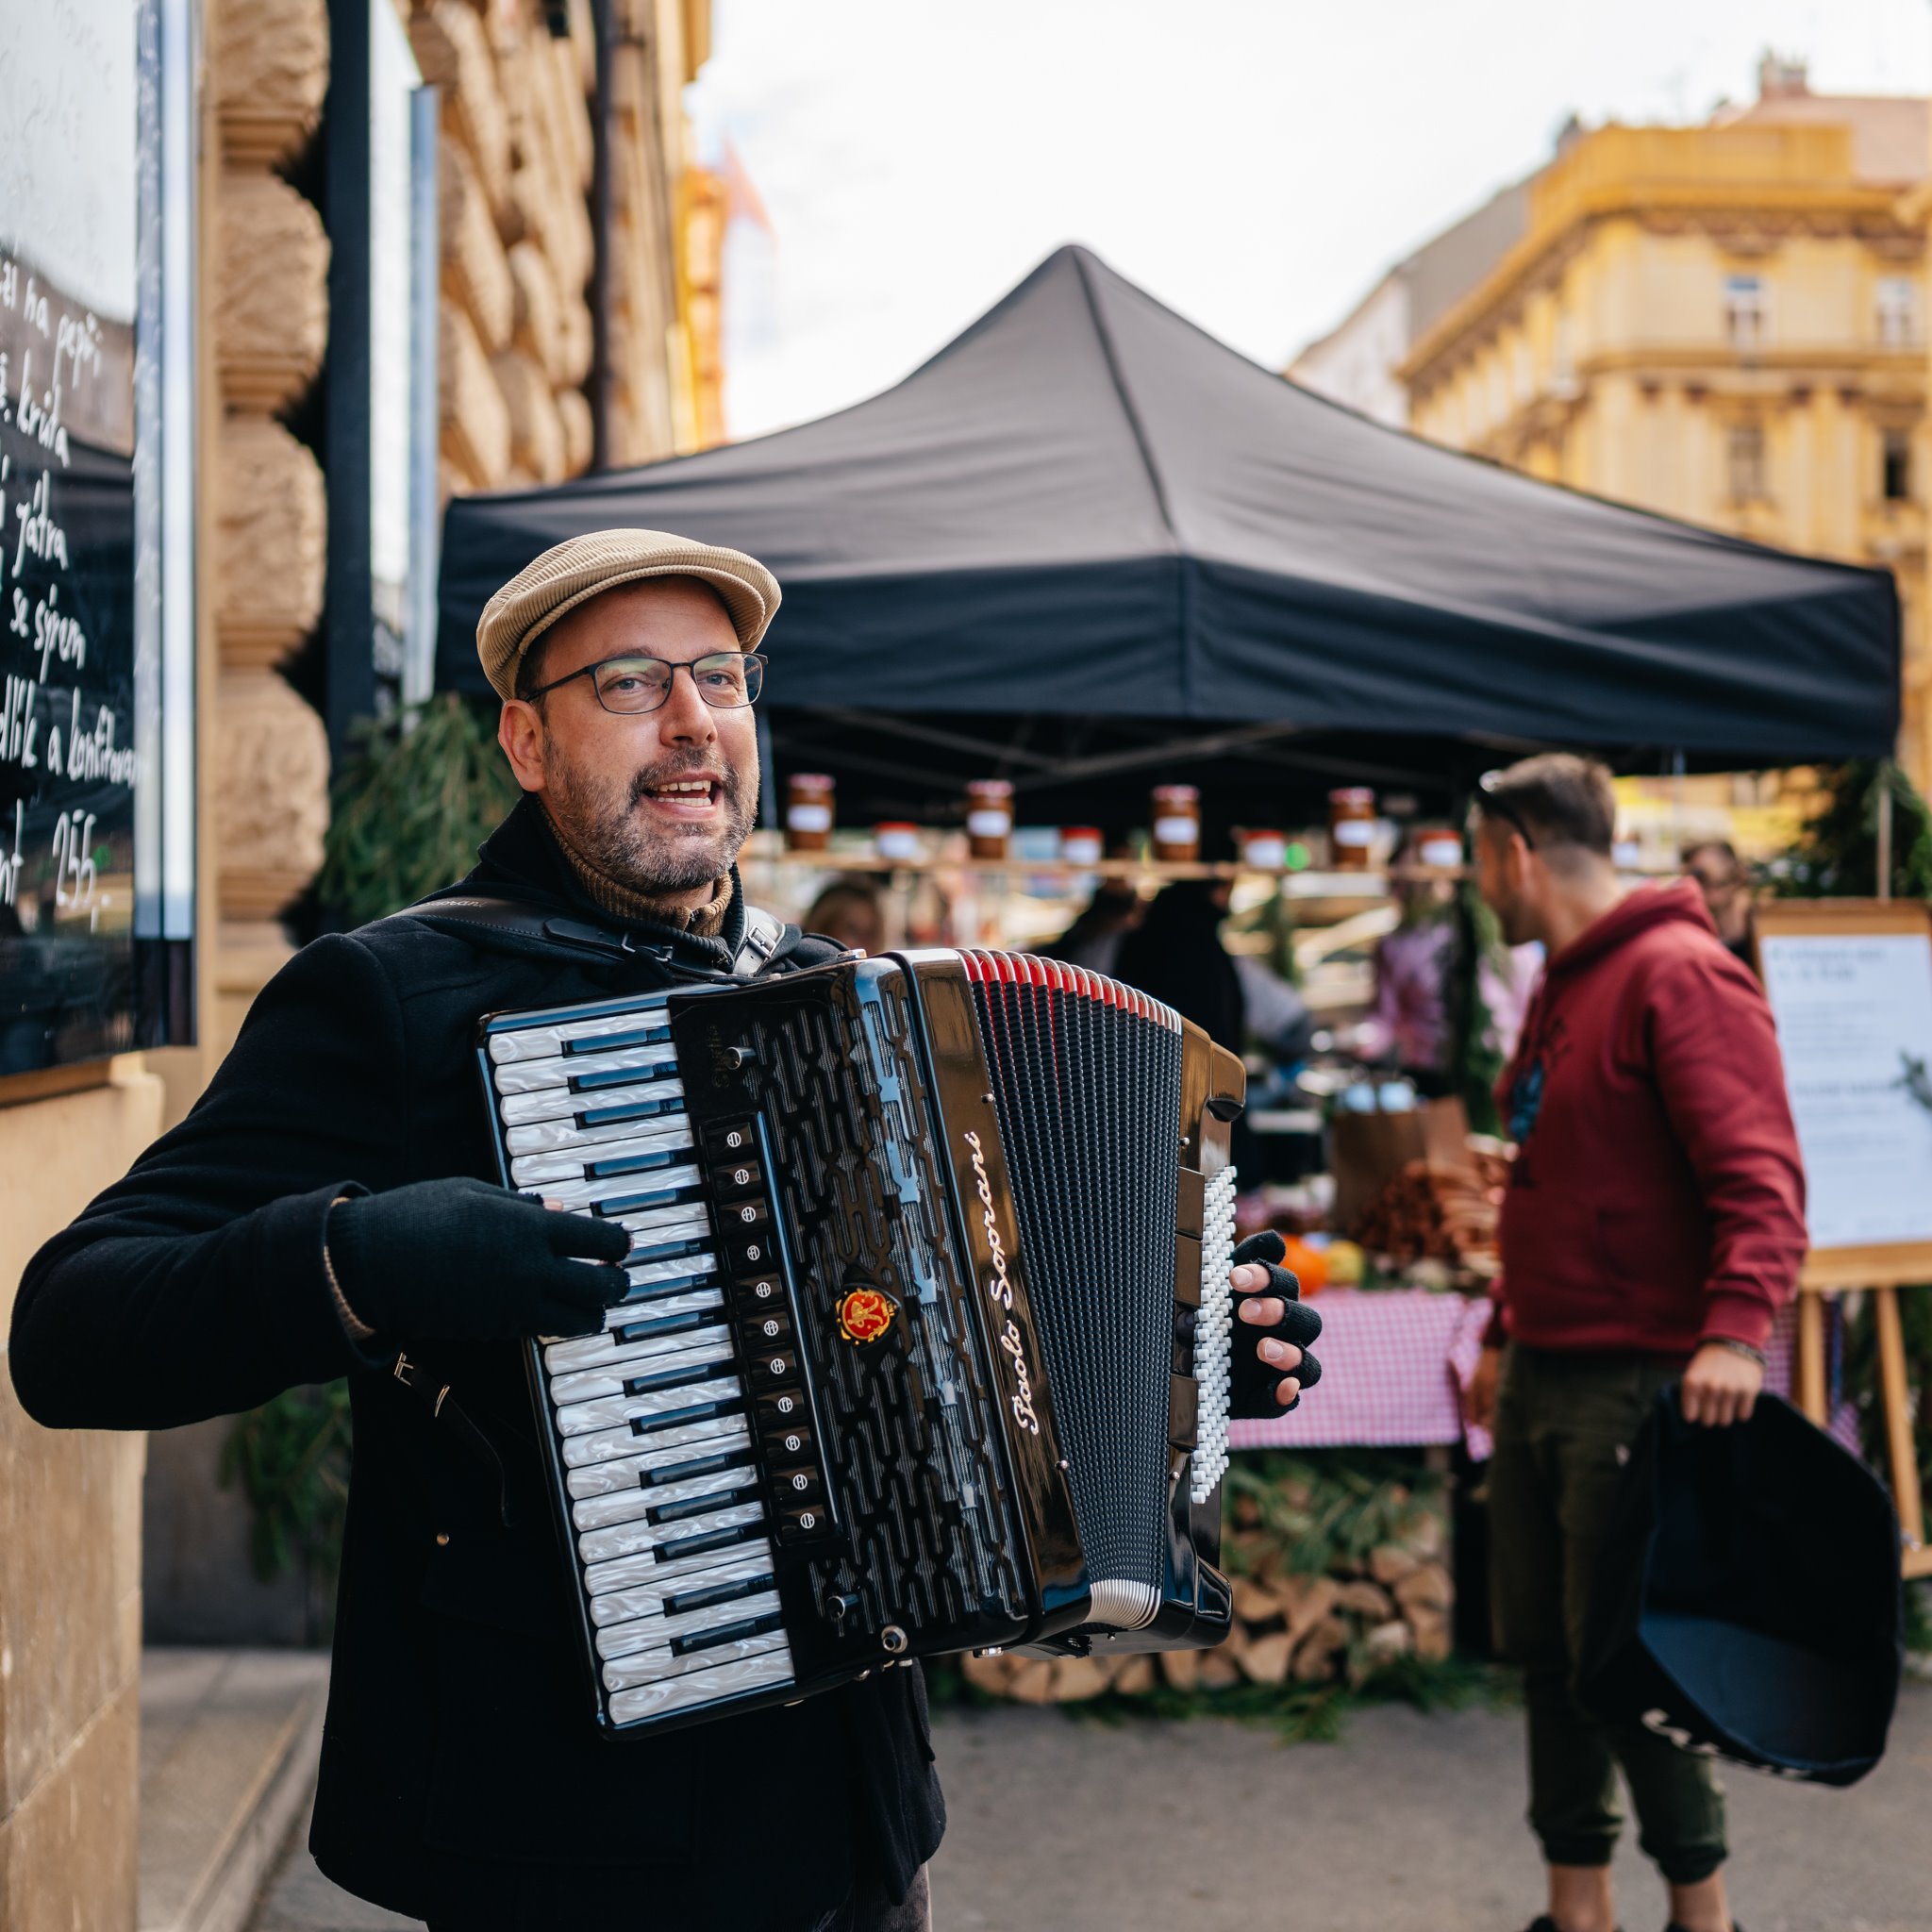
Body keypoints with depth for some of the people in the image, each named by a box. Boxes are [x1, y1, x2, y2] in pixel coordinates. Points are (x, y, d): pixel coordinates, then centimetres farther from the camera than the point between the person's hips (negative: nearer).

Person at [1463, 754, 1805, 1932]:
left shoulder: (1681, 975, -14)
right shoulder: (1564, 985, 16)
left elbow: (1759, 1176, -23)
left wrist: (1737, 1327, -35)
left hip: (1637, 1387, -9)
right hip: (1543, 1382, 9)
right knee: (1549, 1650, 12)